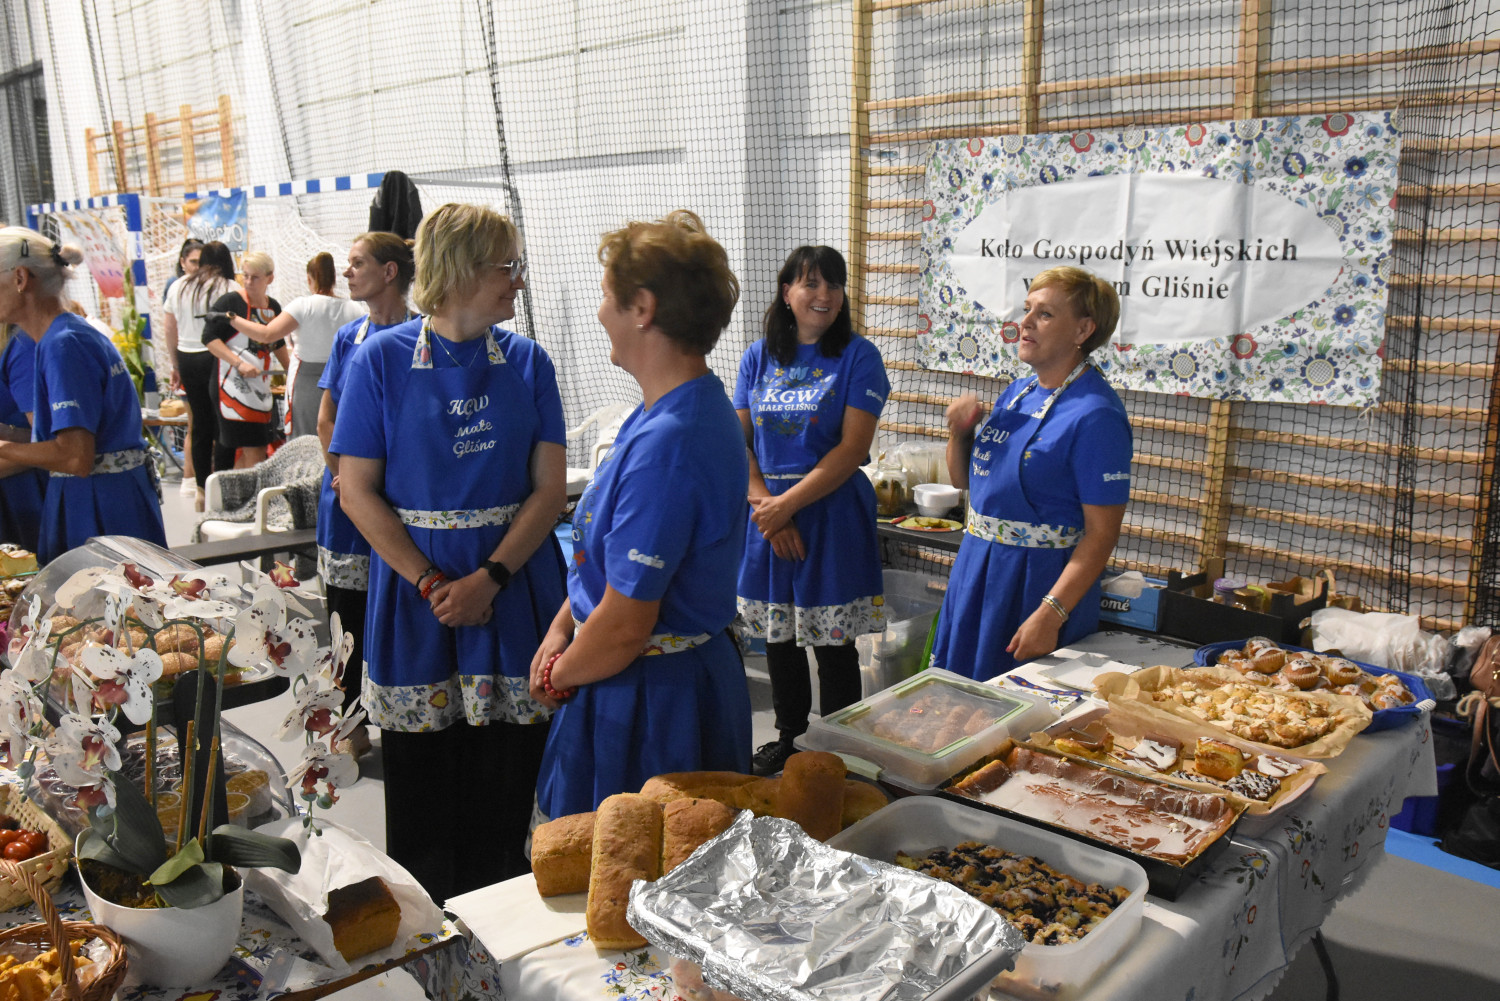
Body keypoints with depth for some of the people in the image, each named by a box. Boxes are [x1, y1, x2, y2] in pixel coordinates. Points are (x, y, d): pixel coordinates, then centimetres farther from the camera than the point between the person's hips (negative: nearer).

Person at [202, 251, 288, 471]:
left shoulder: (274, 307, 11)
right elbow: (209, 338, -12)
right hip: (235, 385, -7)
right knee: (254, 454, -11)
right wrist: (240, 364, -20)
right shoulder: (230, 301, -8)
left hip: (261, 386, 7)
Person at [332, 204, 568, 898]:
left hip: (514, 591, 2)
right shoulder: (382, 359, -3)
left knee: (508, 776, 7)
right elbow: (357, 490, -5)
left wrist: (489, 578, -14)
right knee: (422, 779, 10)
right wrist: (430, 583, -14)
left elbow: (550, 487, -2)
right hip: (417, 594, -1)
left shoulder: (527, 361, 2)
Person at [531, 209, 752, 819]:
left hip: (645, 701, -10)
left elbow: (624, 626, -25)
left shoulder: (665, 445, -28)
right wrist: (561, 628, 6)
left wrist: (556, 678, -6)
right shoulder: (699, 407, 5)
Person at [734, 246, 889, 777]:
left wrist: (788, 503, -16)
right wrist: (765, 503, -11)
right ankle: (788, 737, 33)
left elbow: (852, 449, -12)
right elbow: (739, 441, 4)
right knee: (778, 636, 14)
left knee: (833, 641, 3)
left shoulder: (857, 356, -5)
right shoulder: (759, 356, 7)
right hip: (769, 514, 4)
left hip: (831, 515, -4)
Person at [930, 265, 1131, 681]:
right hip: (976, 568, 8)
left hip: (1042, 580, -7)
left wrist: (1050, 615, -26)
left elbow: (1102, 534, -20)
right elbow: (963, 479, 17)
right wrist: (959, 433, -3)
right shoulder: (1017, 393, 8)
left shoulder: (1096, 415, -17)